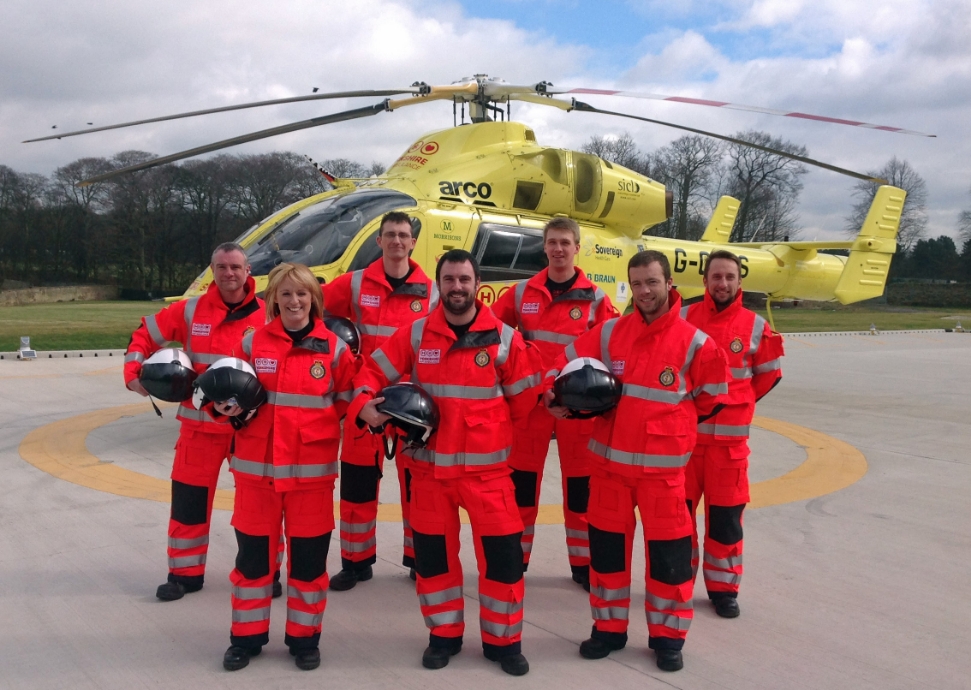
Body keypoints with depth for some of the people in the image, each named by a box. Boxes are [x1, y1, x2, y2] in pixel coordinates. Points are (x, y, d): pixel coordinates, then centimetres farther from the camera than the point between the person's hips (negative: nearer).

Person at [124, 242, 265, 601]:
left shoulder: (266, 315, -5)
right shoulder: (190, 311, -2)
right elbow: (145, 333, 6)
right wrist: (134, 372, -6)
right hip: (200, 422, 1)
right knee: (189, 496, 7)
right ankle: (185, 572, 22)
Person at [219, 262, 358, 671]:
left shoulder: (334, 348, 0)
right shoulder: (253, 342, 2)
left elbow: (347, 400, 9)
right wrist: (229, 407, -7)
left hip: (312, 469, -1)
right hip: (256, 465, 1)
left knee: (309, 556, 8)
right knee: (253, 552, 11)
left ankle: (304, 637, 25)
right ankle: (247, 636, 27)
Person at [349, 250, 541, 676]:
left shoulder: (504, 338, -4)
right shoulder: (415, 335, 0)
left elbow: (524, 399, 3)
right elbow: (374, 371, 3)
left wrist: (488, 428, 5)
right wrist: (364, 403, -16)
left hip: (486, 466, -1)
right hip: (429, 465, 2)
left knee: (502, 552, 0)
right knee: (432, 553, 12)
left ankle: (503, 640, 20)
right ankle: (444, 635, 31)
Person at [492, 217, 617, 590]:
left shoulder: (595, 298, -1)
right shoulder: (521, 293, 4)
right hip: (529, 399, 1)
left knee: (580, 483, 8)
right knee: (521, 480, 8)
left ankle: (583, 564, 21)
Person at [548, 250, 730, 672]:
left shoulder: (694, 343, -6)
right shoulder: (608, 333, 0)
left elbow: (712, 394, 7)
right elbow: (565, 364, 6)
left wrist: (672, 421, 10)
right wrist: (555, 394, -12)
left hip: (663, 464, -2)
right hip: (609, 459, 3)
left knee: (668, 550, 4)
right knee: (606, 543, 11)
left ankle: (668, 636, 23)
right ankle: (609, 627, 28)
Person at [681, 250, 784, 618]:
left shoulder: (756, 326, -1)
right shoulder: (682, 319, -2)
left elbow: (770, 374, 11)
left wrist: (734, 404, 9)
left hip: (729, 436, 0)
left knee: (726, 515, 6)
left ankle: (723, 587, 22)